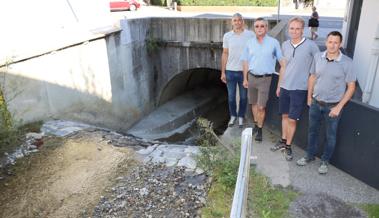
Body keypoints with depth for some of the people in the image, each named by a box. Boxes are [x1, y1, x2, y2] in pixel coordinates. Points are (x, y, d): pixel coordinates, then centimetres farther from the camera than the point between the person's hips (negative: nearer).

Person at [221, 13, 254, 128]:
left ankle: (241, 117, 28)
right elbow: (225, 54, 5)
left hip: (245, 71, -1)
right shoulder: (227, 36, 2)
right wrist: (223, 72, 3)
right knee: (231, 97, 10)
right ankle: (233, 116, 30)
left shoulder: (250, 34, -3)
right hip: (230, 71, 2)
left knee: (243, 97, 10)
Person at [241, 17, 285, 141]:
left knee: (261, 107, -4)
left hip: (265, 78, -3)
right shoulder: (250, 43, 4)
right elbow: (246, 62, 9)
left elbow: (282, 60, -1)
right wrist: (245, 79, 8)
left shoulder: (274, 42, -4)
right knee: (254, 104, 14)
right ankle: (256, 125, 33)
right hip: (252, 77, 4)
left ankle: (260, 130, 12)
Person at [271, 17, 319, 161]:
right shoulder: (285, 45, 4)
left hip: (299, 89, -4)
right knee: (285, 116, 15)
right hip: (285, 87, 4)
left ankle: (288, 146, 18)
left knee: (292, 119, 1)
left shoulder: (311, 45, -10)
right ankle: (283, 141, 30)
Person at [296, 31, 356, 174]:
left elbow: (351, 87, -10)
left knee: (331, 136, 12)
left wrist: (339, 107, -14)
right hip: (315, 103, 3)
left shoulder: (347, 63, -15)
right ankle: (310, 156, 37)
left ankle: (325, 161, 31)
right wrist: (309, 96, 10)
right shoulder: (318, 57, -4)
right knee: (312, 131, 17)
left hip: (333, 106, -3)